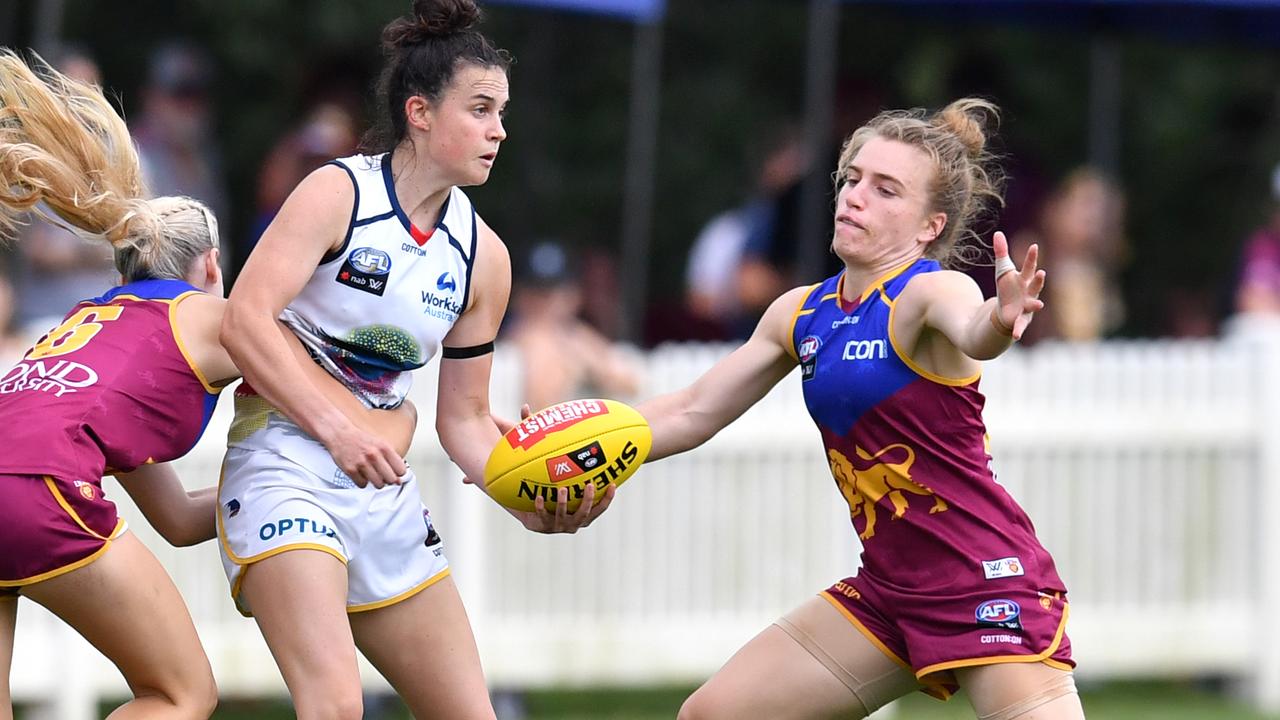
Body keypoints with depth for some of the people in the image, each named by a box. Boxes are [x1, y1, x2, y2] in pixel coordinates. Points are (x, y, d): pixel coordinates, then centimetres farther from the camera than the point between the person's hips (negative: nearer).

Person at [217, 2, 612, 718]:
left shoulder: (484, 256, 8)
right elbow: (245, 320, -20)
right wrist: (334, 429, -29)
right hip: (286, 465, -7)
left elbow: (465, 419, 13)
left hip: (386, 491, 7)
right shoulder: (338, 193, -9)